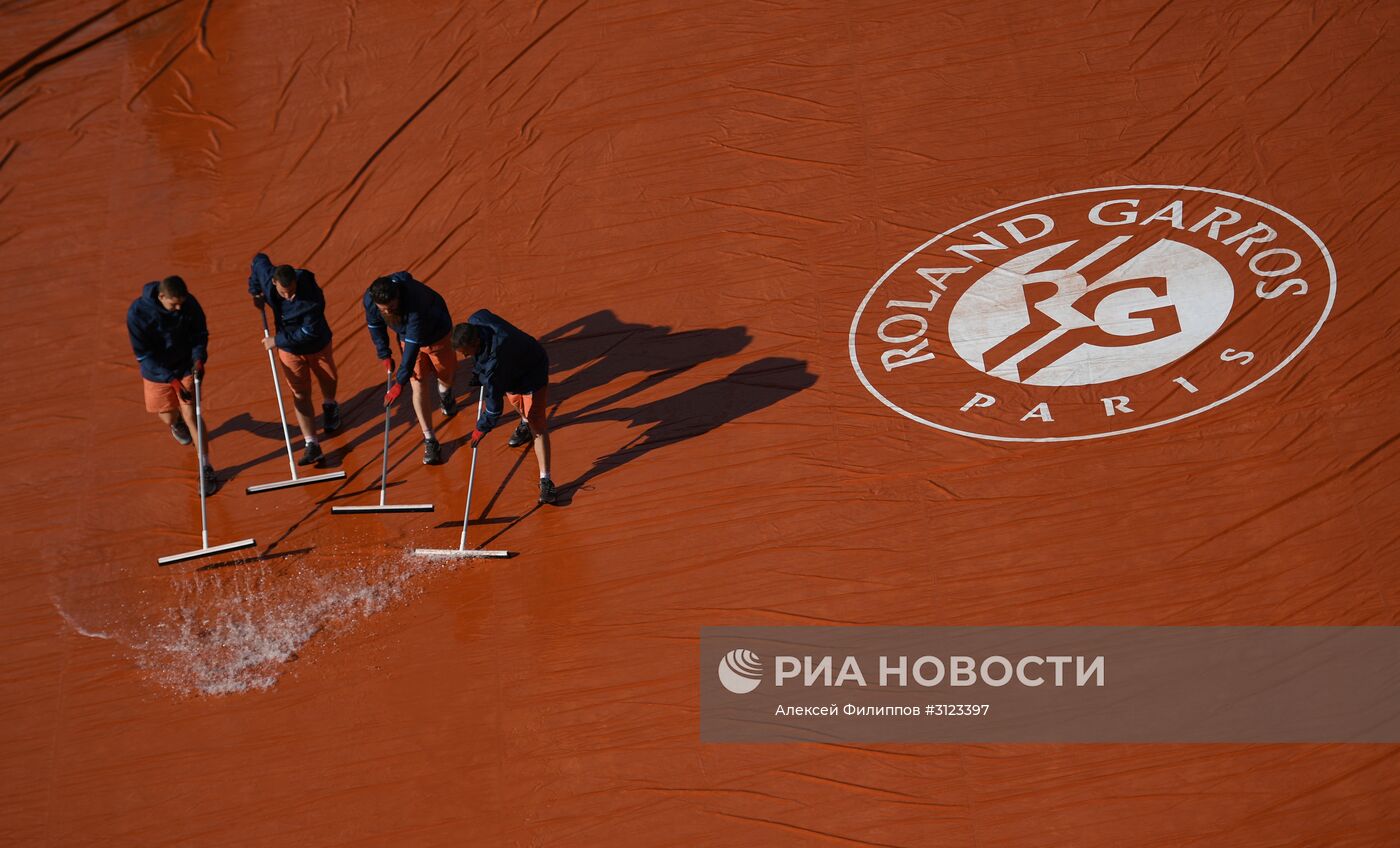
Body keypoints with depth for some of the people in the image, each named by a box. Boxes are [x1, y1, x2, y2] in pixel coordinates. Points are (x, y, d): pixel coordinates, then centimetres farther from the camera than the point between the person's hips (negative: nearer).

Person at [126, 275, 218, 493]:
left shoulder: (189, 303, -20)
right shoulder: (138, 313, -27)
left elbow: (200, 334, -4)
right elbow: (144, 354, -23)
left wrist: (199, 359, -24)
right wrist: (172, 380, -30)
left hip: (187, 368, 0)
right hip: (157, 373, 0)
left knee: (191, 414, -7)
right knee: (169, 417, 14)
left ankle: (206, 469, 6)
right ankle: (177, 421, 56)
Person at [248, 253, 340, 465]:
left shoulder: (313, 297, -39)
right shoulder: (267, 276, -26)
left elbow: (309, 333, -34)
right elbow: (259, 260, -2)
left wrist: (278, 341, -28)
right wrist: (255, 292, 3)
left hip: (317, 345, -2)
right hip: (289, 349, 2)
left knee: (329, 380, 24)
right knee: (300, 394, -3)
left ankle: (330, 406, 59)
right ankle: (311, 444, -6)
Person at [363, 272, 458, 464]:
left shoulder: (415, 302, -46)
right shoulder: (370, 299, -29)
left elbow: (413, 344, -42)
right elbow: (375, 326, -6)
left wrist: (400, 382, -41)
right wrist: (385, 354, -3)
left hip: (437, 333, -3)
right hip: (407, 337, 3)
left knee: (446, 375, 17)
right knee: (419, 386, -6)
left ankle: (444, 393, 57)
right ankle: (430, 441, -2)